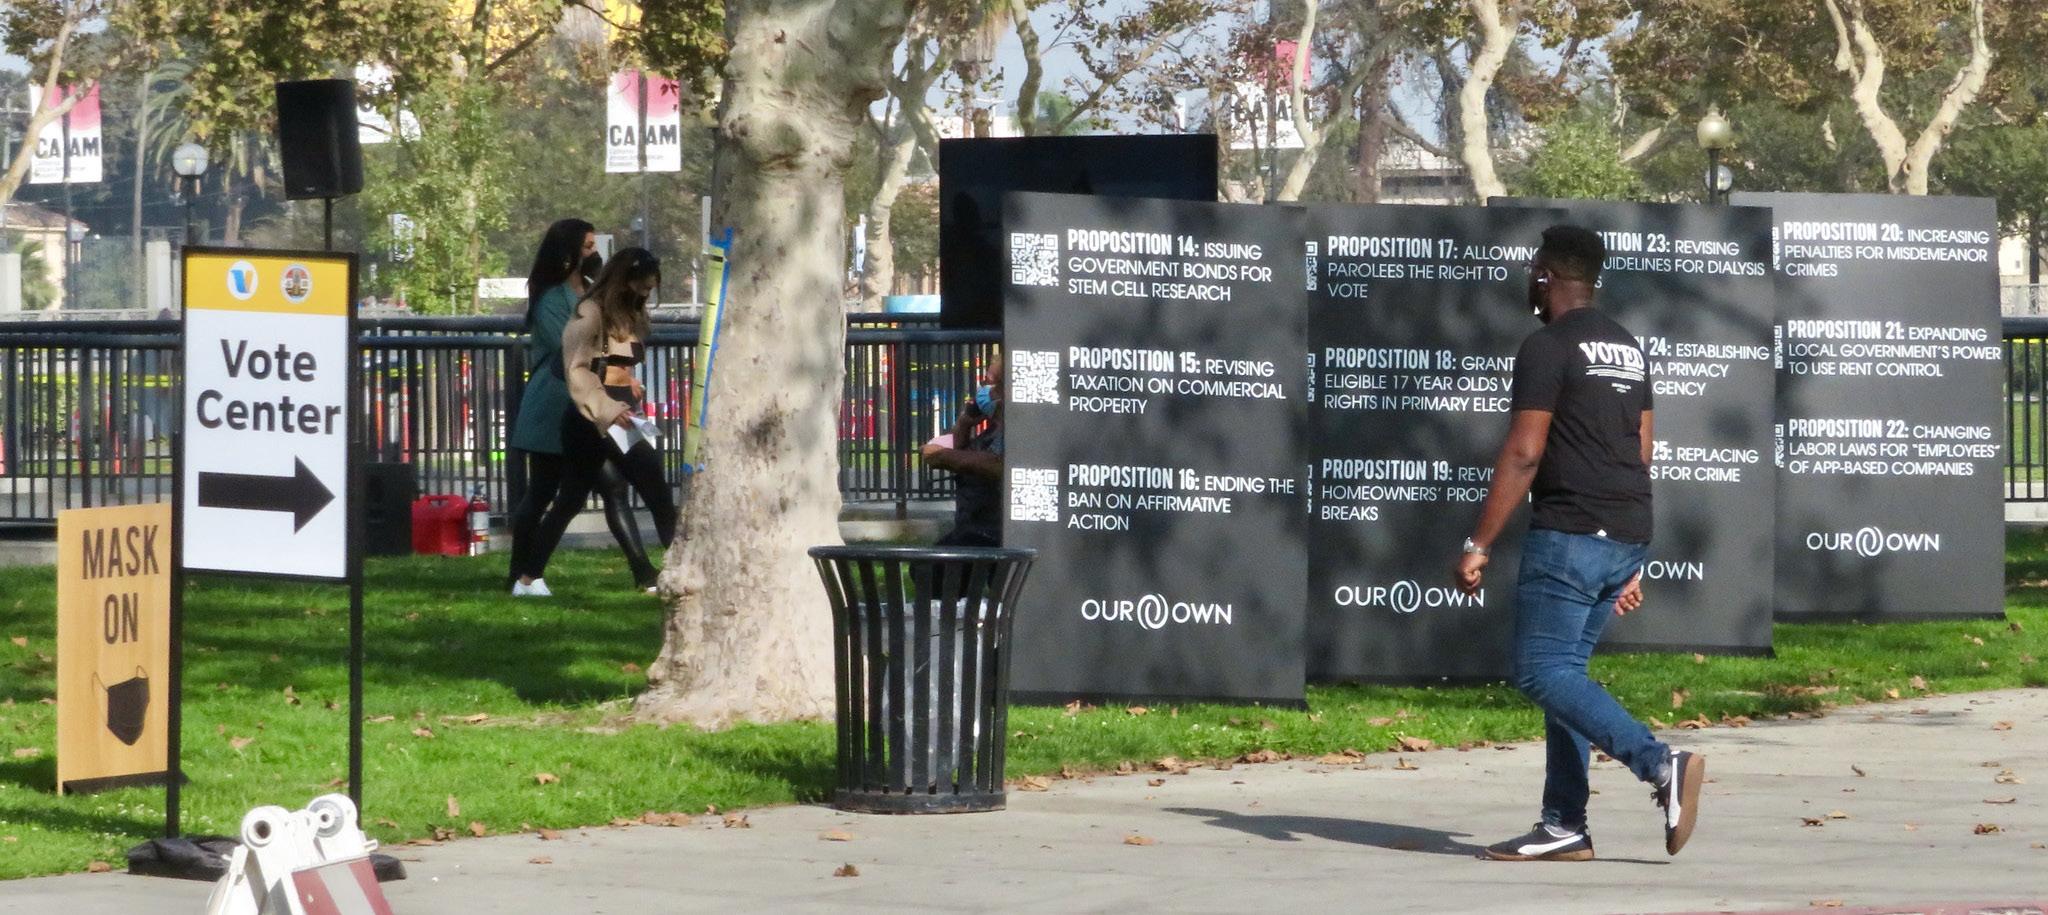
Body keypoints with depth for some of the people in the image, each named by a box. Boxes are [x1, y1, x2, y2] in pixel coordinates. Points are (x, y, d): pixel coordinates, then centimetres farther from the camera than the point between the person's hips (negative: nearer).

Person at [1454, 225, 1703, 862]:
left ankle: (1661, 764, -24)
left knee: (1543, 672, -10)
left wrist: (1479, 545, -11)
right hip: (1626, 538, 9)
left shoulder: (1547, 348, -9)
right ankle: (1564, 828, 8)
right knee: (1565, 670, 12)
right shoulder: (1628, 348, 18)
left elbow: (1522, 456, -15)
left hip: (1569, 534, -9)